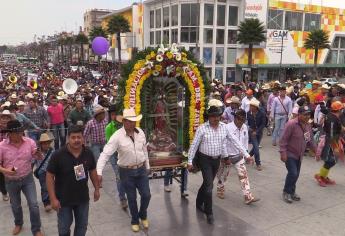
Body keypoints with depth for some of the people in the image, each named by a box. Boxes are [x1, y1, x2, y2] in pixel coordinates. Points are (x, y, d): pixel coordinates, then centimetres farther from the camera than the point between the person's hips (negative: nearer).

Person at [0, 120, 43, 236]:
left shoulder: (30, 142, -13)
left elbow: (38, 157, -6)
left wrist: (37, 154, -29)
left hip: (27, 178, 0)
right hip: (11, 181, 0)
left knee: (33, 204, -1)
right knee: (15, 205, 21)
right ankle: (18, 224, 49)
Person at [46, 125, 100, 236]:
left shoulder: (88, 153, -8)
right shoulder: (58, 155, -20)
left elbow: (92, 171, 6)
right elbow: (50, 176, -15)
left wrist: (97, 189, 10)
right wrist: (53, 198, -16)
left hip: (83, 197, 3)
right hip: (63, 199, -3)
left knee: (82, 225, 19)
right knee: (64, 227, 15)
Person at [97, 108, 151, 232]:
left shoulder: (140, 132, -4)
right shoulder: (117, 136, -19)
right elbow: (105, 154, -23)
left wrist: (147, 166, 14)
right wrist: (99, 172, -32)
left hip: (141, 169, 3)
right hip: (126, 172, -3)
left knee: (146, 195, 7)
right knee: (132, 198, 10)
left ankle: (143, 215, 37)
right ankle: (134, 220, 35)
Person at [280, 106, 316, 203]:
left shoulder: (308, 126, 3)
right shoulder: (291, 124, -21)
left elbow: (310, 140, 15)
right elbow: (283, 139, -21)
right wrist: (283, 153, -24)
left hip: (299, 155, 7)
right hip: (289, 154, -7)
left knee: (296, 174, 12)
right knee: (293, 173, -12)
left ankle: (292, 192, 31)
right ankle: (286, 192, 7)